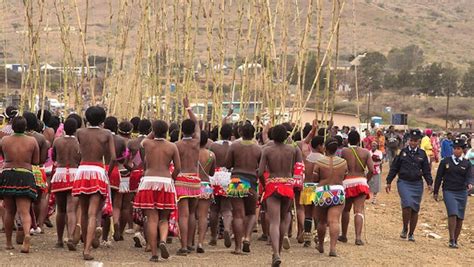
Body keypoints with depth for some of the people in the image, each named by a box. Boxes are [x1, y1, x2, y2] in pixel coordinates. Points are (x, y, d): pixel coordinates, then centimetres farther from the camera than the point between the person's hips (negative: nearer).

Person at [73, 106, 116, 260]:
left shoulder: (80, 133, 6)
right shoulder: (107, 134, 3)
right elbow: (113, 158, -4)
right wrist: (108, 173, 9)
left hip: (82, 170, 2)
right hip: (98, 172, -2)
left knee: (84, 213, 15)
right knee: (92, 213, -7)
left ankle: (86, 245, 29)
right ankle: (87, 249, -19)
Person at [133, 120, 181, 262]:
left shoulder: (146, 143, 4)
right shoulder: (172, 146, 5)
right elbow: (178, 168, 3)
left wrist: (153, 134, 34)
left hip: (148, 181, 0)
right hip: (166, 182, 0)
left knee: (152, 219, -1)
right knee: (163, 219, 11)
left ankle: (154, 253, -4)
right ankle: (163, 240, -17)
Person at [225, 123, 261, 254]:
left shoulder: (234, 146, -2)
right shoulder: (258, 149, 1)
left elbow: (227, 164, 2)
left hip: (236, 181, -1)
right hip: (252, 182, 1)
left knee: (238, 214, 0)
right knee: (251, 213, 19)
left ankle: (238, 246, -2)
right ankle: (247, 237, -3)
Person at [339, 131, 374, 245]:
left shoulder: (344, 151, -2)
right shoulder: (365, 152, 2)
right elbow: (371, 170, -4)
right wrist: (366, 180, 11)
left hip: (347, 182, 0)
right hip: (361, 182, 0)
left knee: (345, 210, 16)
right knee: (359, 210, -3)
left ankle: (344, 235, 25)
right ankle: (358, 237, -15)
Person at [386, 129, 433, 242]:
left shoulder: (422, 154, 7)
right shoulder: (403, 152, 3)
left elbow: (426, 170, 9)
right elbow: (394, 168, 7)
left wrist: (429, 183, -3)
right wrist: (389, 182, 6)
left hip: (417, 184, 2)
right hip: (404, 183, -2)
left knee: (415, 209, 5)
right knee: (407, 205, -20)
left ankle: (411, 234, 17)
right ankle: (405, 229, 1)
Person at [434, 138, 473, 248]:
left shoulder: (467, 164, 7)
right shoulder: (445, 161, 5)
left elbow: (469, 177, -5)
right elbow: (439, 177, 9)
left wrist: (470, 184, -28)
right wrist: (435, 192, 9)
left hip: (462, 193, 2)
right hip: (449, 191, -2)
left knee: (460, 218, 5)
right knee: (452, 214, -19)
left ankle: (455, 240, 18)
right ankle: (451, 240, -17)